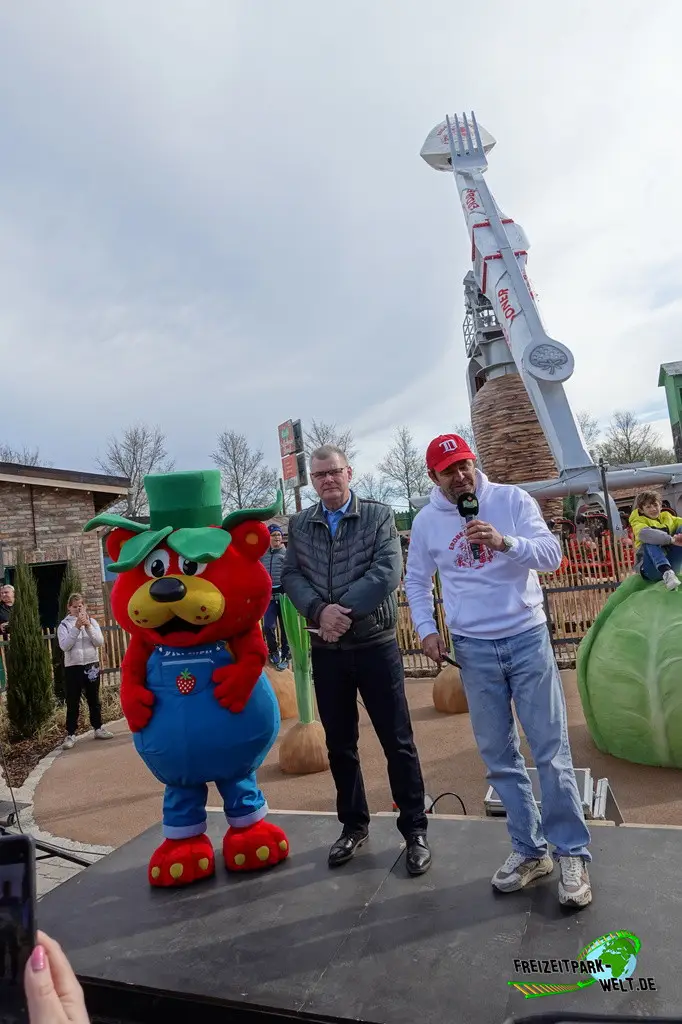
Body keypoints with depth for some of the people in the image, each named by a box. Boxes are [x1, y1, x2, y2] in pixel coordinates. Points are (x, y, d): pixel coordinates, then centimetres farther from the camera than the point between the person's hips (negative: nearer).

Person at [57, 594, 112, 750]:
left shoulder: (92, 621, 4)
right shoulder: (64, 625, -2)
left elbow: (100, 642, -6)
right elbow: (64, 646, -15)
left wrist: (88, 626, -16)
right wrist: (76, 627, -21)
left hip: (92, 665, 2)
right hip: (73, 667, -2)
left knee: (94, 699, 13)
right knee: (72, 702, 3)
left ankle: (98, 728, 24)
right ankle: (70, 734, 10)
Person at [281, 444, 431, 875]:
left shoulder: (379, 515, -3)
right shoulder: (299, 525, 6)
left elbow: (388, 571, -14)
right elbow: (291, 576, -1)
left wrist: (343, 610, -19)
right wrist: (320, 610, -20)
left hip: (375, 645, -3)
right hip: (326, 651, 3)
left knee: (398, 741, 5)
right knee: (339, 744, 15)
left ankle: (415, 830, 22)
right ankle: (354, 824, 33)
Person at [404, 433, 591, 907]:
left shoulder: (511, 499, -5)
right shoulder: (426, 521, 1)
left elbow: (552, 554, -12)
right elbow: (416, 581, 11)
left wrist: (503, 541, -29)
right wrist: (427, 628, -1)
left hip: (527, 638, -2)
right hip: (474, 650, 2)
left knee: (551, 751, 3)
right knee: (499, 756, 11)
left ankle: (572, 853, 20)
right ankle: (529, 849, 27)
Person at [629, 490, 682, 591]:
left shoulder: (667, 516, 18)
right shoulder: (639, 521, 2)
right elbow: (643, 533, -23)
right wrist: (671, 539, -36)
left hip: (671, 564, 3)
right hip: (652, 569, -3)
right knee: (650, 541, -30)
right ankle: (667, 573, -48)